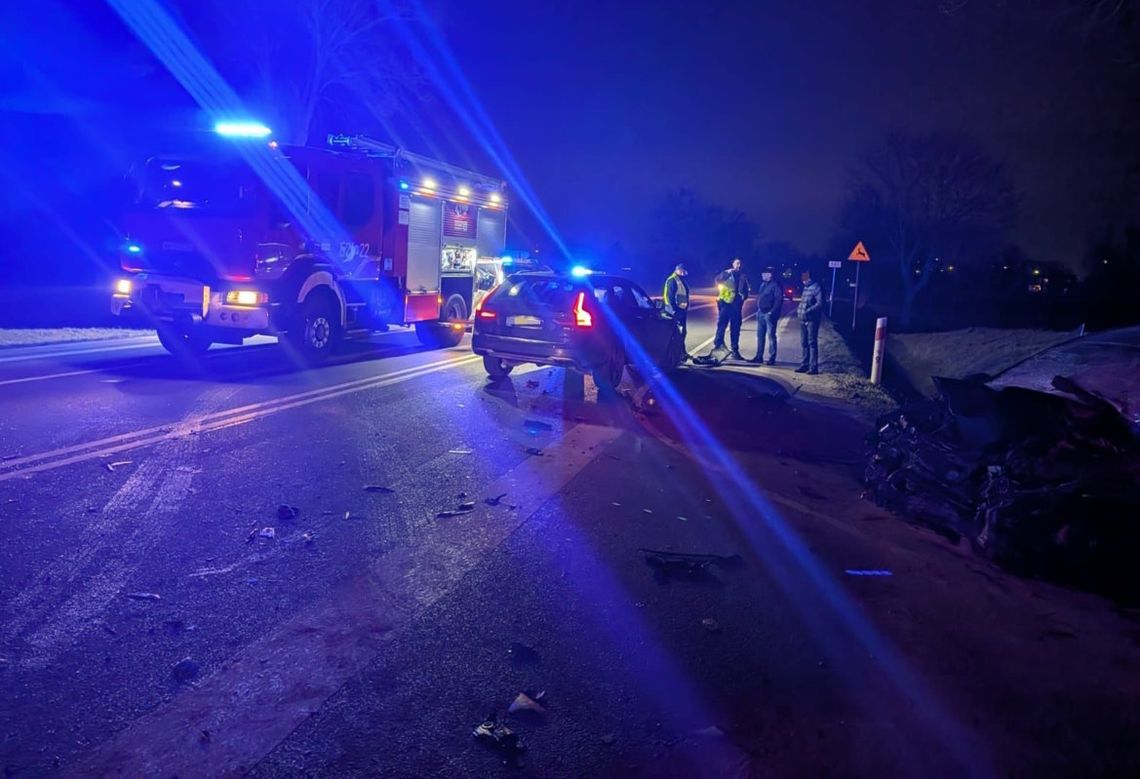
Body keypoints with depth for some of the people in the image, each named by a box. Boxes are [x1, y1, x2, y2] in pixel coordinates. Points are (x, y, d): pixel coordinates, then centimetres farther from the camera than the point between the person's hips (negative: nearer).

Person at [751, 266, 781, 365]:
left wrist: (772, 312, -20)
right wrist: (757, 309, 13)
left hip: (769, 314, -8)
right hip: (760, 313, 9)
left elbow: (779, 300, -16)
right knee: (760, 335, 11)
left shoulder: (775, 285, -11)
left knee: (771, 336, -4)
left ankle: (772, 358, 1)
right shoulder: (763, 284, 14)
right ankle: (759, 356, 18)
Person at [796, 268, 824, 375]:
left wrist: (808, 311, -23)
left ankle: (813, 367, -3)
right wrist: (799, 310, 11)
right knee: (804, 343, 13)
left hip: (812, 320, -8)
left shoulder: (816, 287, -11)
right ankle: (805, 365, 21)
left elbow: (820, 303, -17)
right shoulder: (805, 287, 14)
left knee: (812, 343, -6)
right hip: (803, 320, 9)